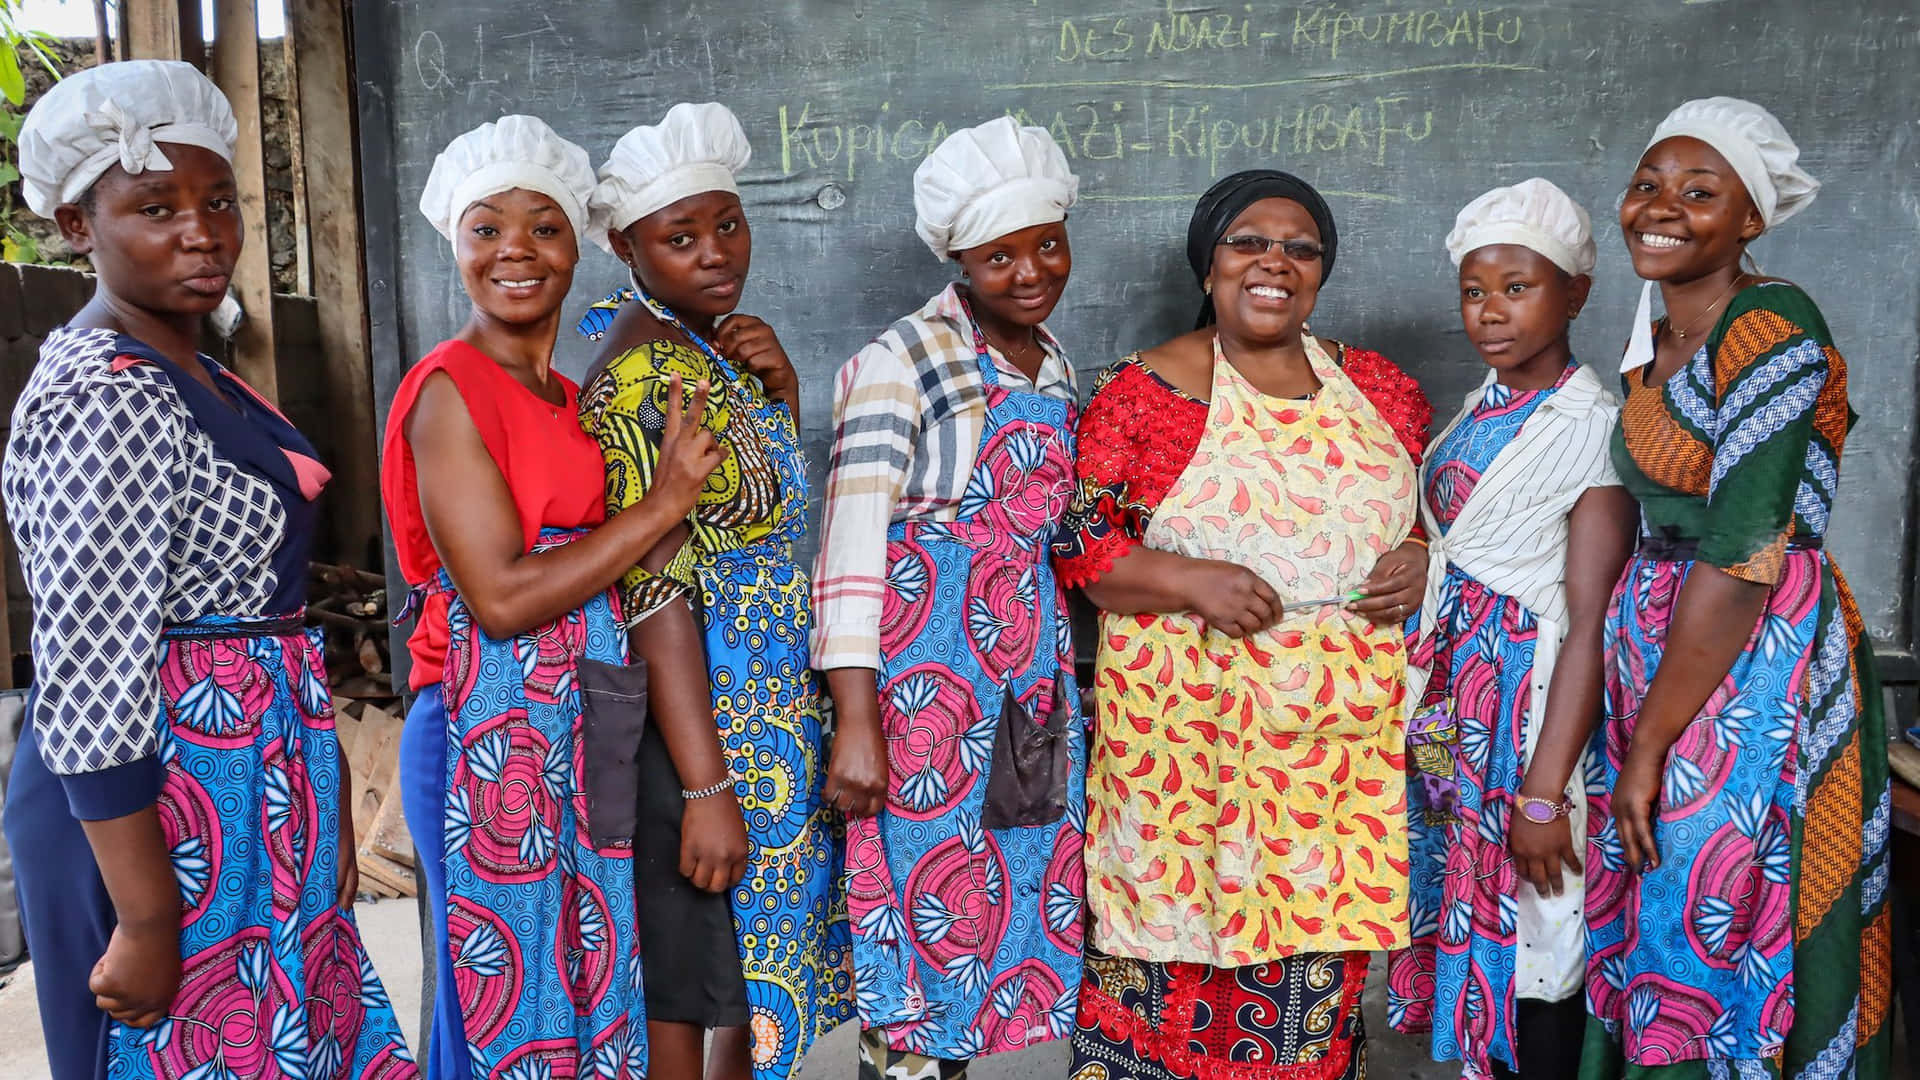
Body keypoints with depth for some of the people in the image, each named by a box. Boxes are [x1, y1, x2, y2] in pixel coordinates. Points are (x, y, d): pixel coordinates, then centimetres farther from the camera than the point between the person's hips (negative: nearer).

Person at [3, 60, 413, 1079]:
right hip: (165, 814, -9)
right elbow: (90, 680, -23)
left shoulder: (192, 375, 11)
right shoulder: (104, 396, -19)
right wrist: (146, 922, -21)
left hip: (257, 801, 9)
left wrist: (328, 803, 18)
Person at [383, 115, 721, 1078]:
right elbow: (500, 597, -18)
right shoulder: (449, 390, -11)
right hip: (492, 737, -8)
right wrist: (665, 500, -15)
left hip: (580, 736, 8)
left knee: (590, 985, 16)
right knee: (506, 1002, 4)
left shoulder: (569, 396, 13)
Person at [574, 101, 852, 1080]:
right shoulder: (644, 377, -19)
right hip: (703, 723, -9)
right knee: (685, 998, 6)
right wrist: (707, 790, -24)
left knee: (752, 978, 20)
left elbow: (775, 500, 17)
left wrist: (780, 388, -1)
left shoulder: (715, 346, 7)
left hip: (775, 713, 9)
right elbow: (657, 594, -23)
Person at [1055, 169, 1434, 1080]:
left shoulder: (1382, 390, 11)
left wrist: (1422, 559, -2)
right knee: (1179, 931, 2)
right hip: (1191, 725, -3)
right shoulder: (1145, 391, -1)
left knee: (1317, 966, 8)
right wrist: (1188, 579, -18)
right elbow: (1076, 538, -4)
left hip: (1345, 730, 3)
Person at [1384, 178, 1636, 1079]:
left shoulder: (1591, 428, -14)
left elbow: (1590, 622, -18)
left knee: (1533, 945, 4)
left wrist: (1544, 792, -20)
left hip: (1533, 702, -7)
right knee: (1467, 908, 16)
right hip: (1451, 700, 7)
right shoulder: (1477, 415, 9)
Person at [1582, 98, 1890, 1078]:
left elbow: (1741, 558, -19)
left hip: (1755, 667, -8)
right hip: (1662, 649, 8)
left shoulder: (1772, 329, -14)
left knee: (1717, 943, 1)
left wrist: (1648, 746, -16)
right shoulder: (1654, 348, 12)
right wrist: (1638, 732, 11)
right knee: (1658, 923, 15)